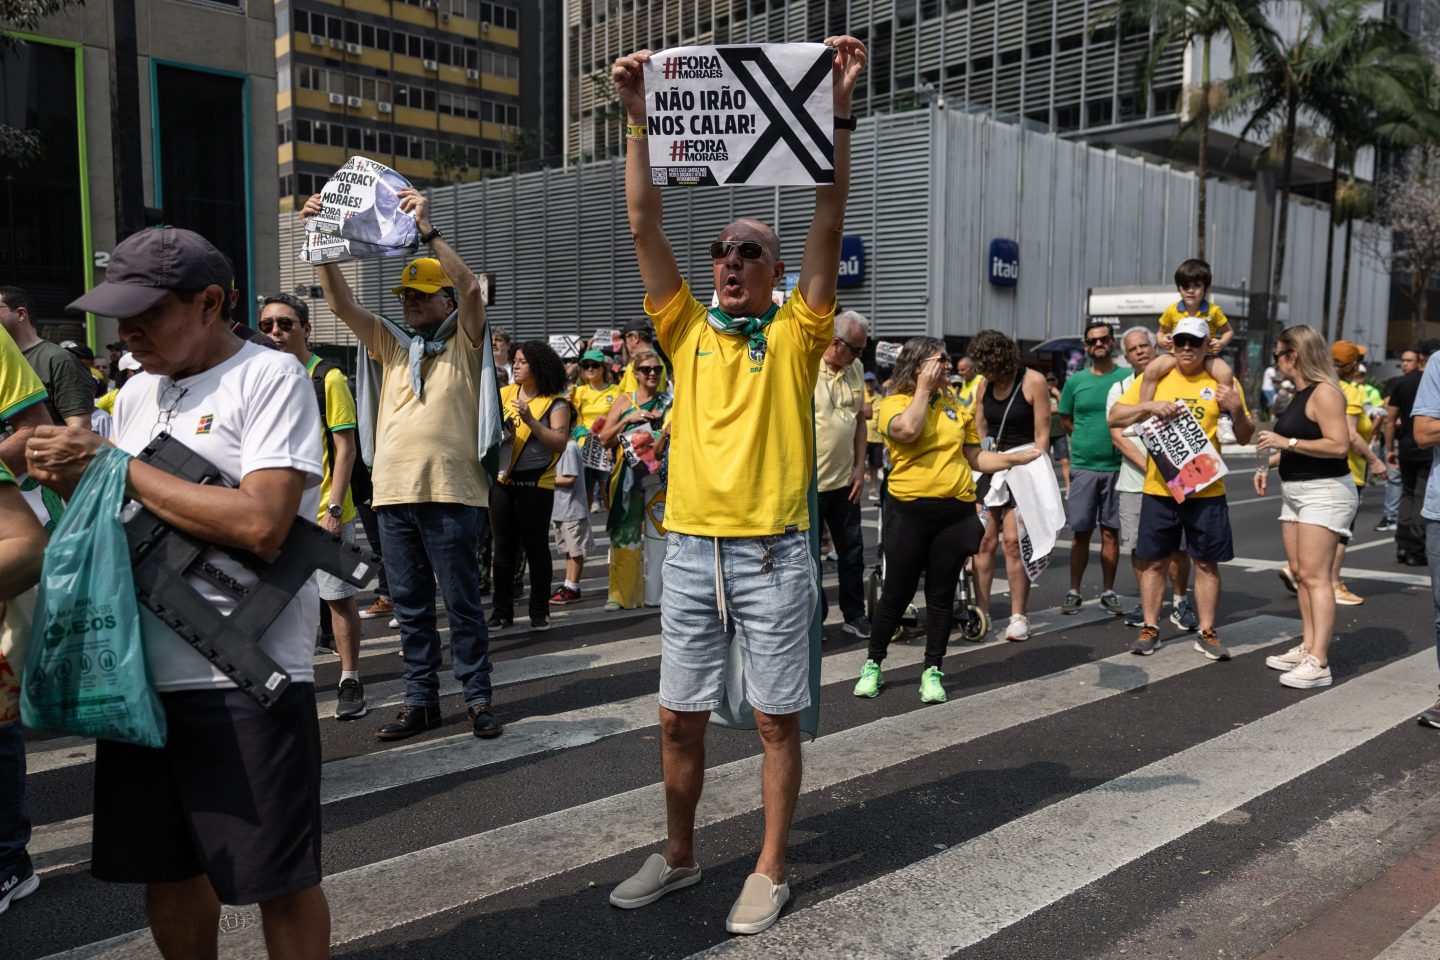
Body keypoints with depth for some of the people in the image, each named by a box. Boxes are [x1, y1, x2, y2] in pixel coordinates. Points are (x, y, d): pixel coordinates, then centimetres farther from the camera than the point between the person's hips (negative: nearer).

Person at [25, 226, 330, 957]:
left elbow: (261, 525, -22)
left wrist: (116, 466, -14)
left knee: (280, 880, 3)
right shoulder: (136, 392, 14)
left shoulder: (271, 378, -9)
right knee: (167, 870, 18)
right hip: (145, 673, 7)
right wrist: (69, 483, 0)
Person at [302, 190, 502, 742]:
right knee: (410, 607, 11)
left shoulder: (464, 342, 4)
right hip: (393, 495, 5)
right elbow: (340, 302, 10)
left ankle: (478, 700, 12)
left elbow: (469, 288, -13)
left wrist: (427, 230, -16)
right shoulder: (392, 345, 17)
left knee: (462, 603, 2)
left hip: (450, 494, -5)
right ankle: (421, 701, 21)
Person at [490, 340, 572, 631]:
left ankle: (540, 612, 14)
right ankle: (501, 612, 18)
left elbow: (560, 443, -13)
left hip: (536, 484, -4)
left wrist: (530, 420, -20)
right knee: (503, 548, 9)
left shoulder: (555, 402, -3)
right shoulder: (505, 394, 9)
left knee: (535, 547, 1)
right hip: (502, 481, 4)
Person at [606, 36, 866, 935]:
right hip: (690, 550, 3)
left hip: (773, 553, -3)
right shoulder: (689, 331, 7)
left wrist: (839, 111, -15)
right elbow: (645, 222, 1)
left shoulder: (794, 335, 1)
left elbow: (829, 219, -9)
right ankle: (680, 855, 31)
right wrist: (641, 116, -5)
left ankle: (772, 871, 23)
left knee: (777, 720, 8)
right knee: (680, 718, 12)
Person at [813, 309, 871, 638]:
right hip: (808, 481, -6)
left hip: (844, 479, 6)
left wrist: (860, 467, 7)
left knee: (852, 550, 13)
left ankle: (854, 615, 24)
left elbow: (859, 419, 13)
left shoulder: (855, 369, 6)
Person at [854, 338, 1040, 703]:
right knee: (897, 591, 4)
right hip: (909, 511, -4)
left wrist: (1016, 458, 5)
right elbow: (907, 430, -25)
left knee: (942, 595, 8)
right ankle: (873, 664, 20)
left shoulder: (954, 405, 13)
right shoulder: (894, 403, -2)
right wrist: (924, 388, -13)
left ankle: (933, 671, 19)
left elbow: (975, 457, 17)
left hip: (955, 512, 4)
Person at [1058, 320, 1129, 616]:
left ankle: (1108, 592, 15)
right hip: (1082, 466, 1)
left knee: (1111, 532, 6)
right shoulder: (1075, 381, 6)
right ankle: (1073, 592, 11)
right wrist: (1088, 440, 5)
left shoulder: (1127, 378, 1)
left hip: (1116, 467, -1)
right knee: (1081, 533, 4)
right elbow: (1065, 419, 14)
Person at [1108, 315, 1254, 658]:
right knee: (1154, 561, 6)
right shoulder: (1155, 376, 3)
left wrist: (1237, 411, -13)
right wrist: (1149, 405, -16)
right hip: (1159, 487, 0)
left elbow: (1245, 438, 6)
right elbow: (1115, 417, -1)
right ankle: (1150, 629, 17)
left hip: (1206, 489, 0)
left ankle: (1207, 633, 18)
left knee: (1206, 562, 7)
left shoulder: (1222, 382, 4)